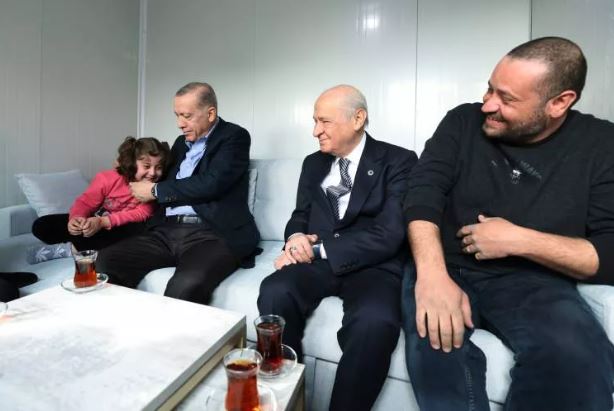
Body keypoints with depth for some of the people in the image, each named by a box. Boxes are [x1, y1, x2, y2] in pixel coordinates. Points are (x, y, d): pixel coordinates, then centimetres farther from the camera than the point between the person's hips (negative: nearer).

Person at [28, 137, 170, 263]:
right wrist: (75, 218, -34)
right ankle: (100, 246, -23)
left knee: (140, 229, -38)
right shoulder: (107, 178, -15)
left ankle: (70, 249, -24)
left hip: (119, 229, -1)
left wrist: (103, 222, -36)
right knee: (41, 225, -9)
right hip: (94, 222, 2)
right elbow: (84, 202, -10)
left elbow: (141, 213, -26)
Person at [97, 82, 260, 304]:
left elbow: (210, 184, -14)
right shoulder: (182, 142, 23)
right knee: (106, 261, -12)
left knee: (187, 284, -35)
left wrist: (155, 190, -4)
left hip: (214, 233, -7)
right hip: (167, 230, 7)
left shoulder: (234, 136, 0)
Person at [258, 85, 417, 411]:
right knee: (274, 292, -27)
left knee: (375, 321, -35)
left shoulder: (398, 161, -1)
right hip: (317, 260, 4)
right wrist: (296, 238, -9)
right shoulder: (313, 163, 16)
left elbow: (388, 235, -12)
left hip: (373, 266, -3)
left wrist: (317, 249, -16)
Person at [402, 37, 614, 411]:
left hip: (534, 280, 1)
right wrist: (432, 275, -28)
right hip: (448, 268, 0)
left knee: (578, 357, -30)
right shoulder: (463, 122, 1)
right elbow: (423, 193, -12)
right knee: (435, 338, -32)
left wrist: (520, 240, -18)